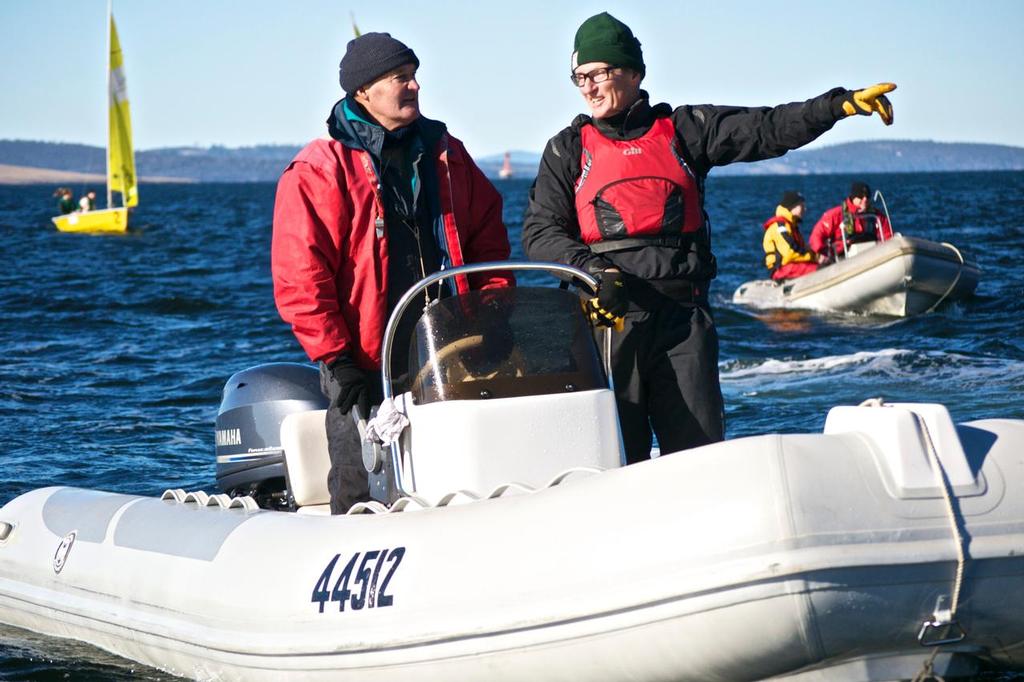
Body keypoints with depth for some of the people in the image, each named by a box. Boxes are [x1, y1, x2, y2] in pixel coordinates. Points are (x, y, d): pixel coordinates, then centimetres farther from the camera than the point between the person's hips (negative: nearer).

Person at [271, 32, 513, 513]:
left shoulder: (445, 154, 13)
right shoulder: (318, 171, -4)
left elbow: (489, 242, 17)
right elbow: (299, 278, -9)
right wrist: (336, 360, -13)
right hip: (365, 365, -4)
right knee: (362, 507, 0)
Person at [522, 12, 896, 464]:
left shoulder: (684, 130, 12)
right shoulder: (569, 150, 13)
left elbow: (766, 129, 2)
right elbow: (540, 231, 6)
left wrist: (839, 105, -12)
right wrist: (591, 269, -12)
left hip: (684, 317, 0)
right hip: (609, 317, 0)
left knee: (701, 454, -2)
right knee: (617, 457, -1)